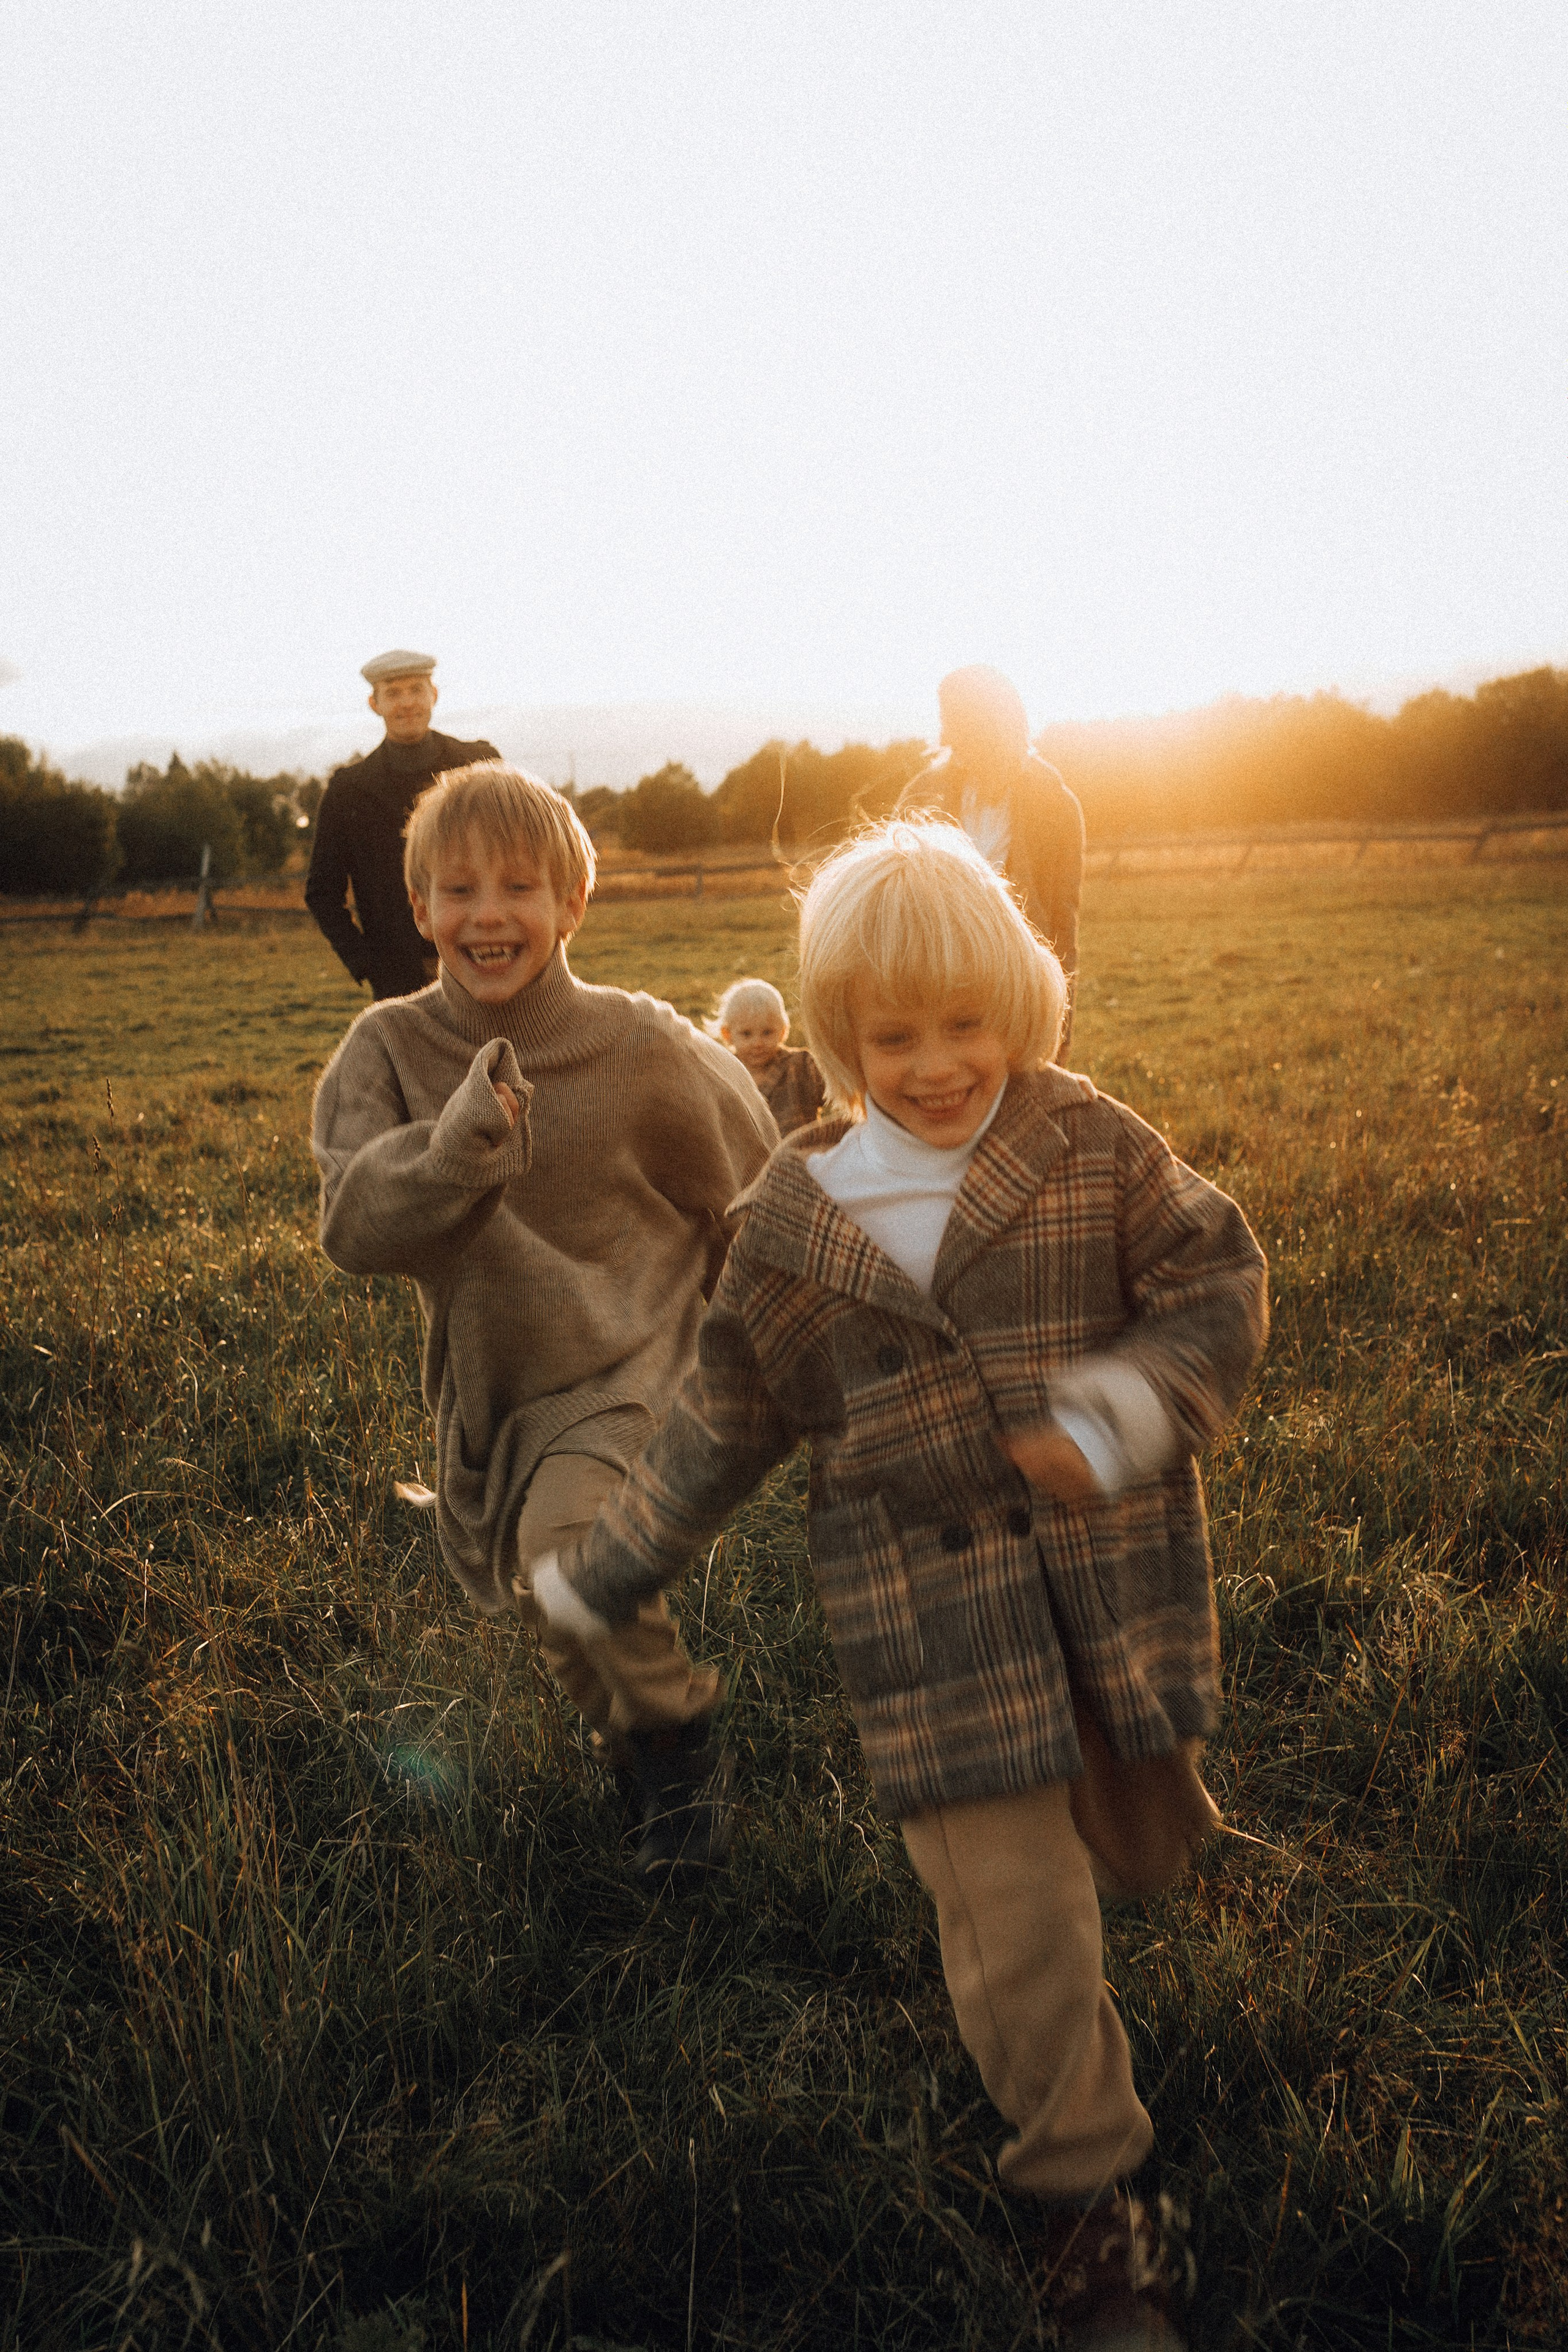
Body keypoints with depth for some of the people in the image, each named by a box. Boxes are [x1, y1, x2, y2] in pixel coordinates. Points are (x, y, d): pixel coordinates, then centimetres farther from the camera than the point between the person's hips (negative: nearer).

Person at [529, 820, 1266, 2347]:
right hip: (931, 1618, -1)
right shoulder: (791, 1218, -2)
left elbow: (1218, 1279, -6)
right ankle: (1084, 2197, 25)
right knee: (1014, 1921, 1)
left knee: (1141, 1845, 18)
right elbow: (729, 1419, 7)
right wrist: (604, 1574, 10)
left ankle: (976, 1870, 53)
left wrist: (1132, 1403, -25)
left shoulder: (1090, 1147, -5)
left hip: (1111, 1575, 2)